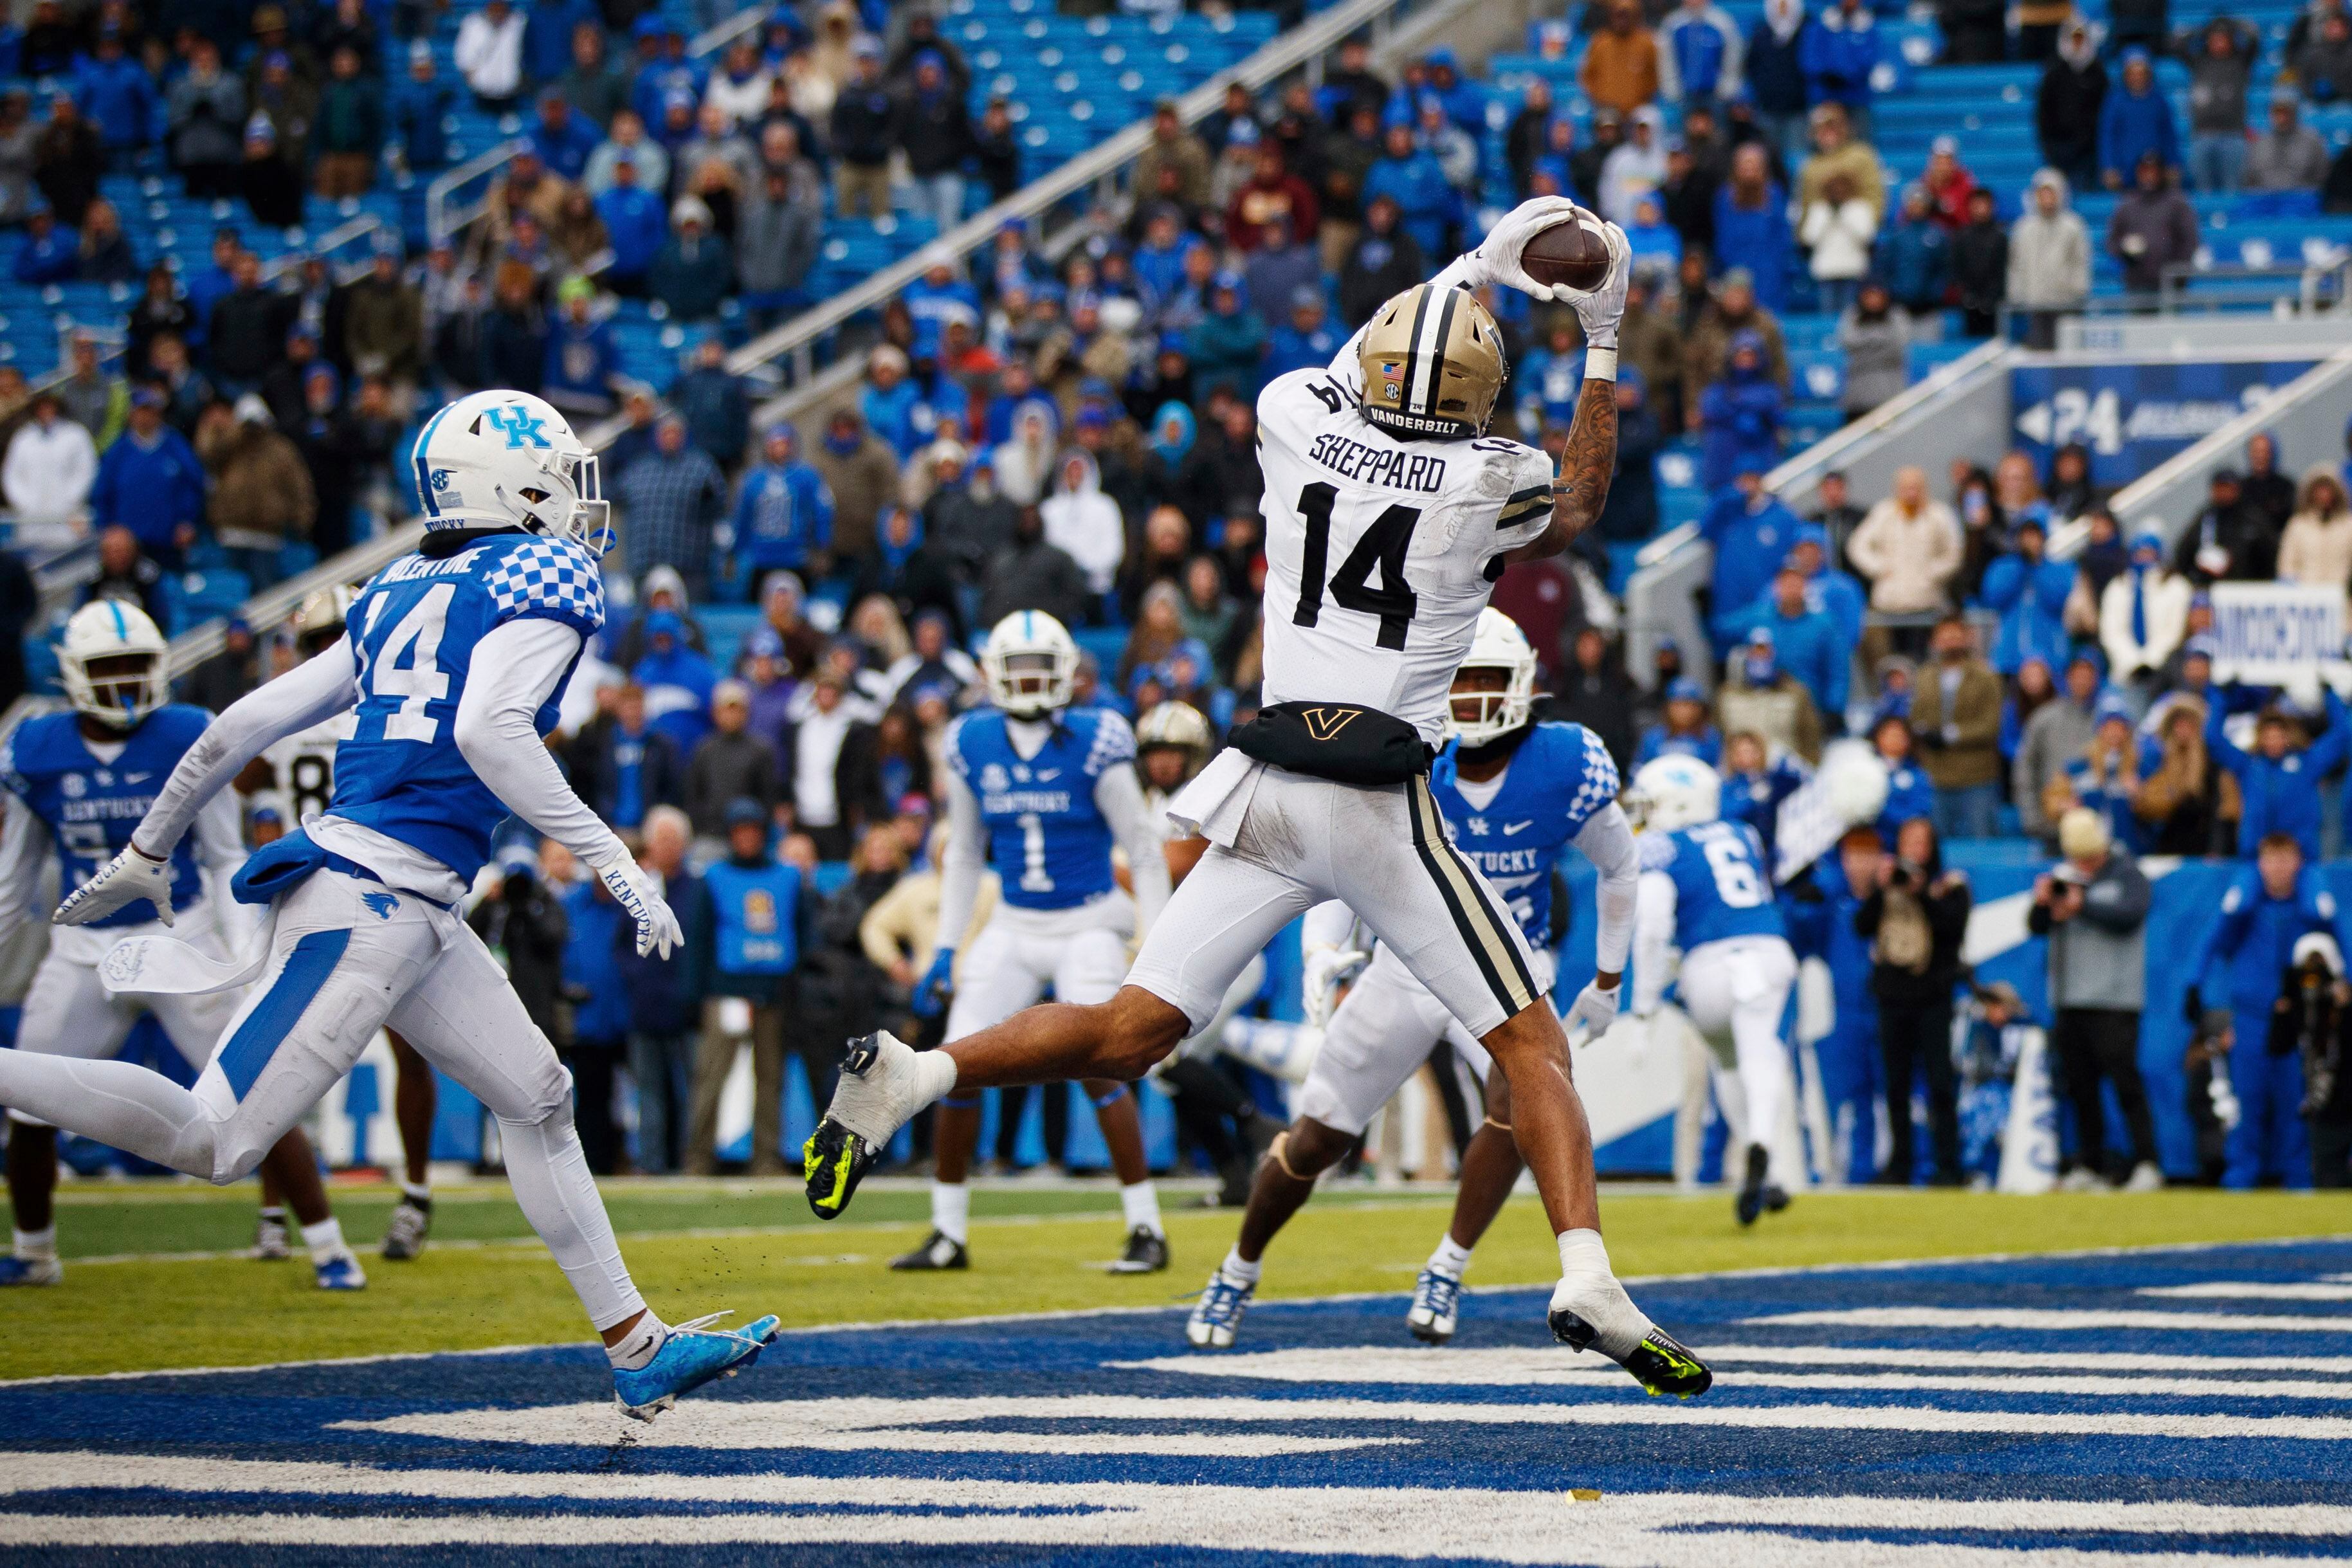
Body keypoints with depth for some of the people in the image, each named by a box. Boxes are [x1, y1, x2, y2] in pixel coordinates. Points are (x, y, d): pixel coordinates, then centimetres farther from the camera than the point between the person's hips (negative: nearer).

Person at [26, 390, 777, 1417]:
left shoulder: (399, 593, 18)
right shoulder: (550, 576, -3)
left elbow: (247, 724, 16)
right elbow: (489, 728, -21)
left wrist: (147, 851, 26)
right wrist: (609, 860, -18)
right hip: (371, 903, -10)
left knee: (537, 1098, 16)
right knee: (215, 1144, -12)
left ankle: (638, 1349, 19)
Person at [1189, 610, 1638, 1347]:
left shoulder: (1568, 768, -16)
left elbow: (1617, 867, 3)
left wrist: (1608, 979, 10)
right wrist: (1323, 950, -17)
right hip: (1409, 965, 1)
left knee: (1517, 1097, -32)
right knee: (1316, 1140, 4)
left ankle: (1446, 1273, -15)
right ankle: (1237, 1275, 31)